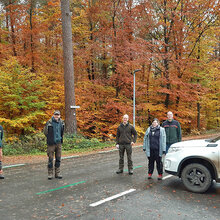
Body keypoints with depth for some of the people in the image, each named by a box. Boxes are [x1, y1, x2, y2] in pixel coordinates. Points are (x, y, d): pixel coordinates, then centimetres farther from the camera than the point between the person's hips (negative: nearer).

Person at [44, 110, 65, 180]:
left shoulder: (61, 122, 3)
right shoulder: (49, 123, -10)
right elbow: (45, 132, 2)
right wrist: (50, 138, 8)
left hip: (58, 143, 4)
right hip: (51, 143, -4)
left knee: (58, 158, 9)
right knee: (50, 159, 0)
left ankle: (57, 173, 18)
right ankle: (50, 173, 10)